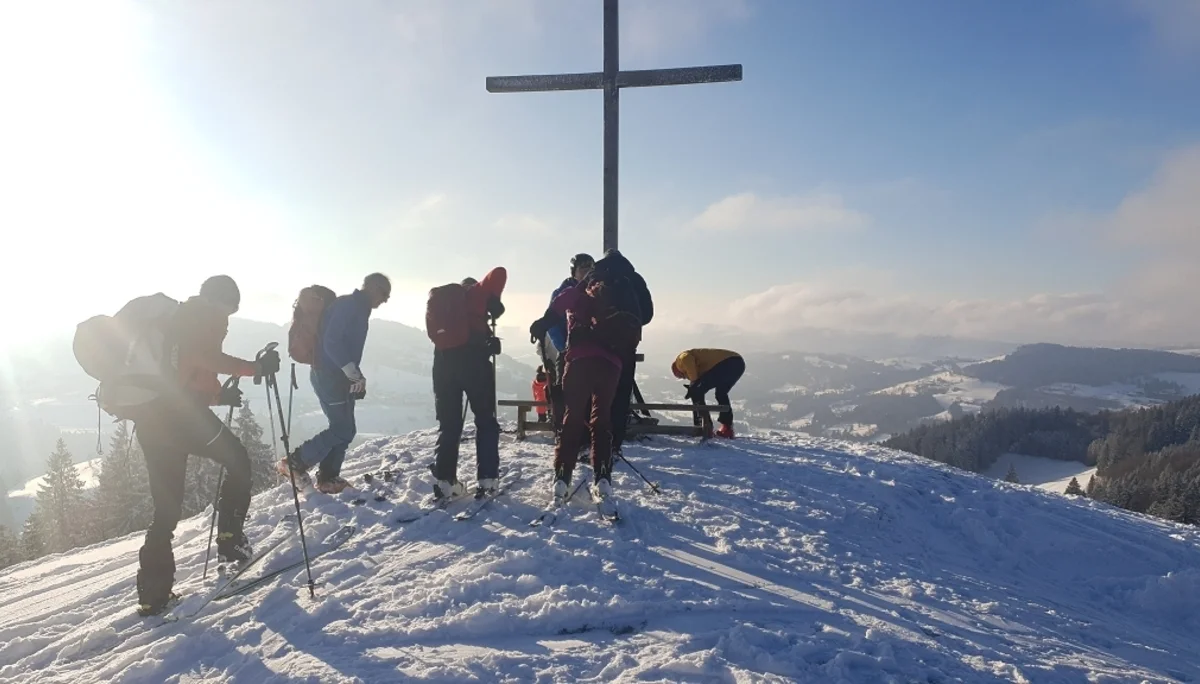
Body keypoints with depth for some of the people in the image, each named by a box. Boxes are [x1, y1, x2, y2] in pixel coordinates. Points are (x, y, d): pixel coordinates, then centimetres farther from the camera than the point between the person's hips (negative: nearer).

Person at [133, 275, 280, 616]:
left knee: (166, 508, 11)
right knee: (237, 461, 13)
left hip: (149, 417, 8)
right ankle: (230, 537, 3)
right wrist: (255, 367, -15)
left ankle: (153, 593, 8)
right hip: (180, 413, -8)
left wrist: (216, 395, 36)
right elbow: (204, 356, -17)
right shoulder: (210, 315, 3)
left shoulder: (176, 317, 29)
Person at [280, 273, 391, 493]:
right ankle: (295, 462, 1)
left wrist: (355, 377, 15)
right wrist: (353, 372, -24)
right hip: (329, 376, -10)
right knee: (342, 430, -9)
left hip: (338, 376, 10)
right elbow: (331, 342, -23)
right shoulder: (347, 305, -14)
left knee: (345, 429, 10)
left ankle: (328, 478, 16)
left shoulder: (359, 309, 17)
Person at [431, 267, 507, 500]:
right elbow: (499, 272, -1)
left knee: (449, 423, 10)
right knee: (485, 420, 5)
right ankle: (486, 479, -3)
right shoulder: (477, 292, 13)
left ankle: (444, 480, 3)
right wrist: (494, 302, 5)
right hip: (473, 358, -4)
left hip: (444, 360, 4)